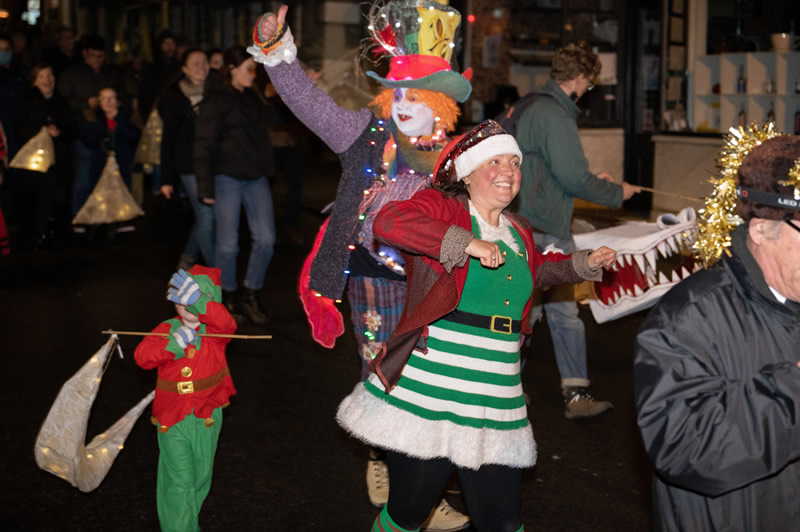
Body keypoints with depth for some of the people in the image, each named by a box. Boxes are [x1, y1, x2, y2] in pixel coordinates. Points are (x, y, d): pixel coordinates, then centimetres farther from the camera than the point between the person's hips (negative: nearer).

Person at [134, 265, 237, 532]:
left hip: (207, 416, 2)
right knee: (179, 482, -6)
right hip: (172, 417, -2)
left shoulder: (215, 329, -6)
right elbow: (142, 356, -19)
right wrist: (173, 344, -35)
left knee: (200, 477, 18)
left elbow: (226, 324, -31)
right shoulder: (167, 329, -5)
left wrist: (199, 301, -46)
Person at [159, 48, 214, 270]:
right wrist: (167, 179, -3)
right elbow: (168, 140, -1)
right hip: (190, 166, -4)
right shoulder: (175, 99, -2)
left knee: (205, 217, 8)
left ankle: (187, 260, 31)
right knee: (206, 217, -7)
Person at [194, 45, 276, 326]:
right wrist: (206, 187, -12)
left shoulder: (254, 99, 15)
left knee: (265, 239, -2)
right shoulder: (215, 102, -4)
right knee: (228, 244, -1)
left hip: (256, 179, 5)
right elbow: (204, 146, -7)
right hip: (227, 178, -5)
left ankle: (251, 294, 14)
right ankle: (228, 296, 18)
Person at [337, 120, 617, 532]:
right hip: (426, 397, -6)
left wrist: (585, 263, 25)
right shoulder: (440, 208, -4)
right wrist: (467, 243, -29)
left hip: (495, 407, 6)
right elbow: (388, 223, -26)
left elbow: (539, 269, 39)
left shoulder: (519, 233, 17)